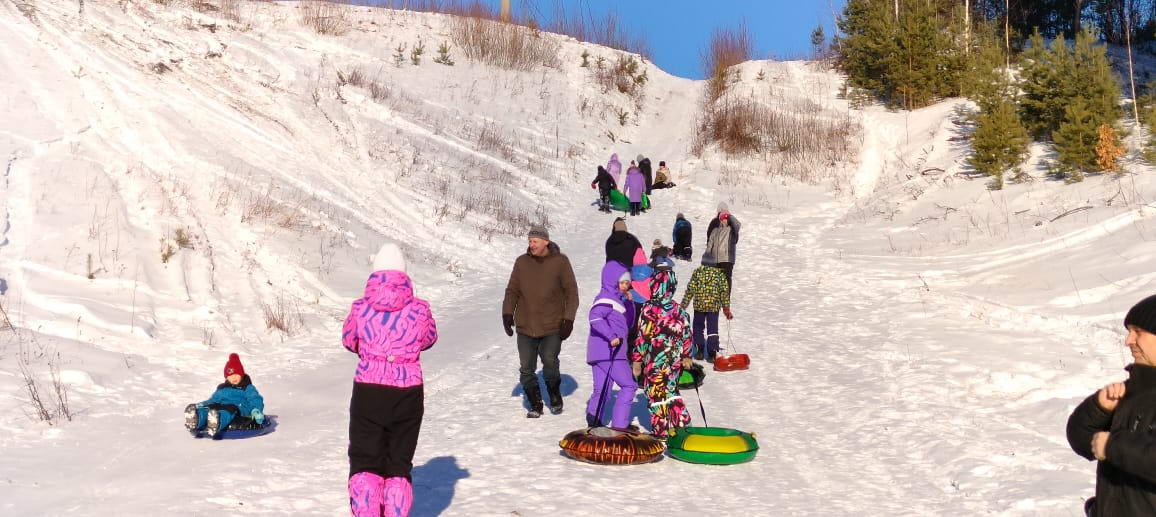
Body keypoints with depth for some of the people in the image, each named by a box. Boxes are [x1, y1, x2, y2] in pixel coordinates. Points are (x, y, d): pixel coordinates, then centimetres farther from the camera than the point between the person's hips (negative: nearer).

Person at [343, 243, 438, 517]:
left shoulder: (360, 308, -8)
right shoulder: (419, 309, -8)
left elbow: (348, 340, 10)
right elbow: (429, 339, 11)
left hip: (368, 392, 0)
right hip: (408, 394, 1)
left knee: (364, 462, 13)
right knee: (399, 462, 15)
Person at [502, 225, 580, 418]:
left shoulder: (560, 261, -1)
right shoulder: (522, 262, 5)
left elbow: (571, 292, 3)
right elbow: (512, 290, 13)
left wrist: (568, 319, -5)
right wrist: (507, 312, 0)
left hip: (552, 326, -3)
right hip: (525, 326, 3)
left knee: (550, 362, -16)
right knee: (527, 369, 2)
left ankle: (555, 398, 11)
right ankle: (535, 405, 20)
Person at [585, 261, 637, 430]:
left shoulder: (617, 299, 21)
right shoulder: (606, 298, -9)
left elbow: (627, 322, 24)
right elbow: (595, 317, -25)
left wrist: (629, 303, 12)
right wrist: (612, 336, -25)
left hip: (611, 352, 10)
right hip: (609, 352, -10)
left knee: (602, 389, 13)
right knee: (628, 385, -7)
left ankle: (593, 421, 18)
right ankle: (619, 425, -5)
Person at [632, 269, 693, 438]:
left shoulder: (650, 308, -14)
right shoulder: (678, 309, 5)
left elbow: (643, 336, -14)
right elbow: (686, 334, 9)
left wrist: (637, 359, -7)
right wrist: (686, 356, 19)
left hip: (655, 361, -6)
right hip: (675, 361, 6)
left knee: (656, 394, 5)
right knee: (671, 391, 20)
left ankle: (661, 432, 11)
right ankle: (683, 423, 21)